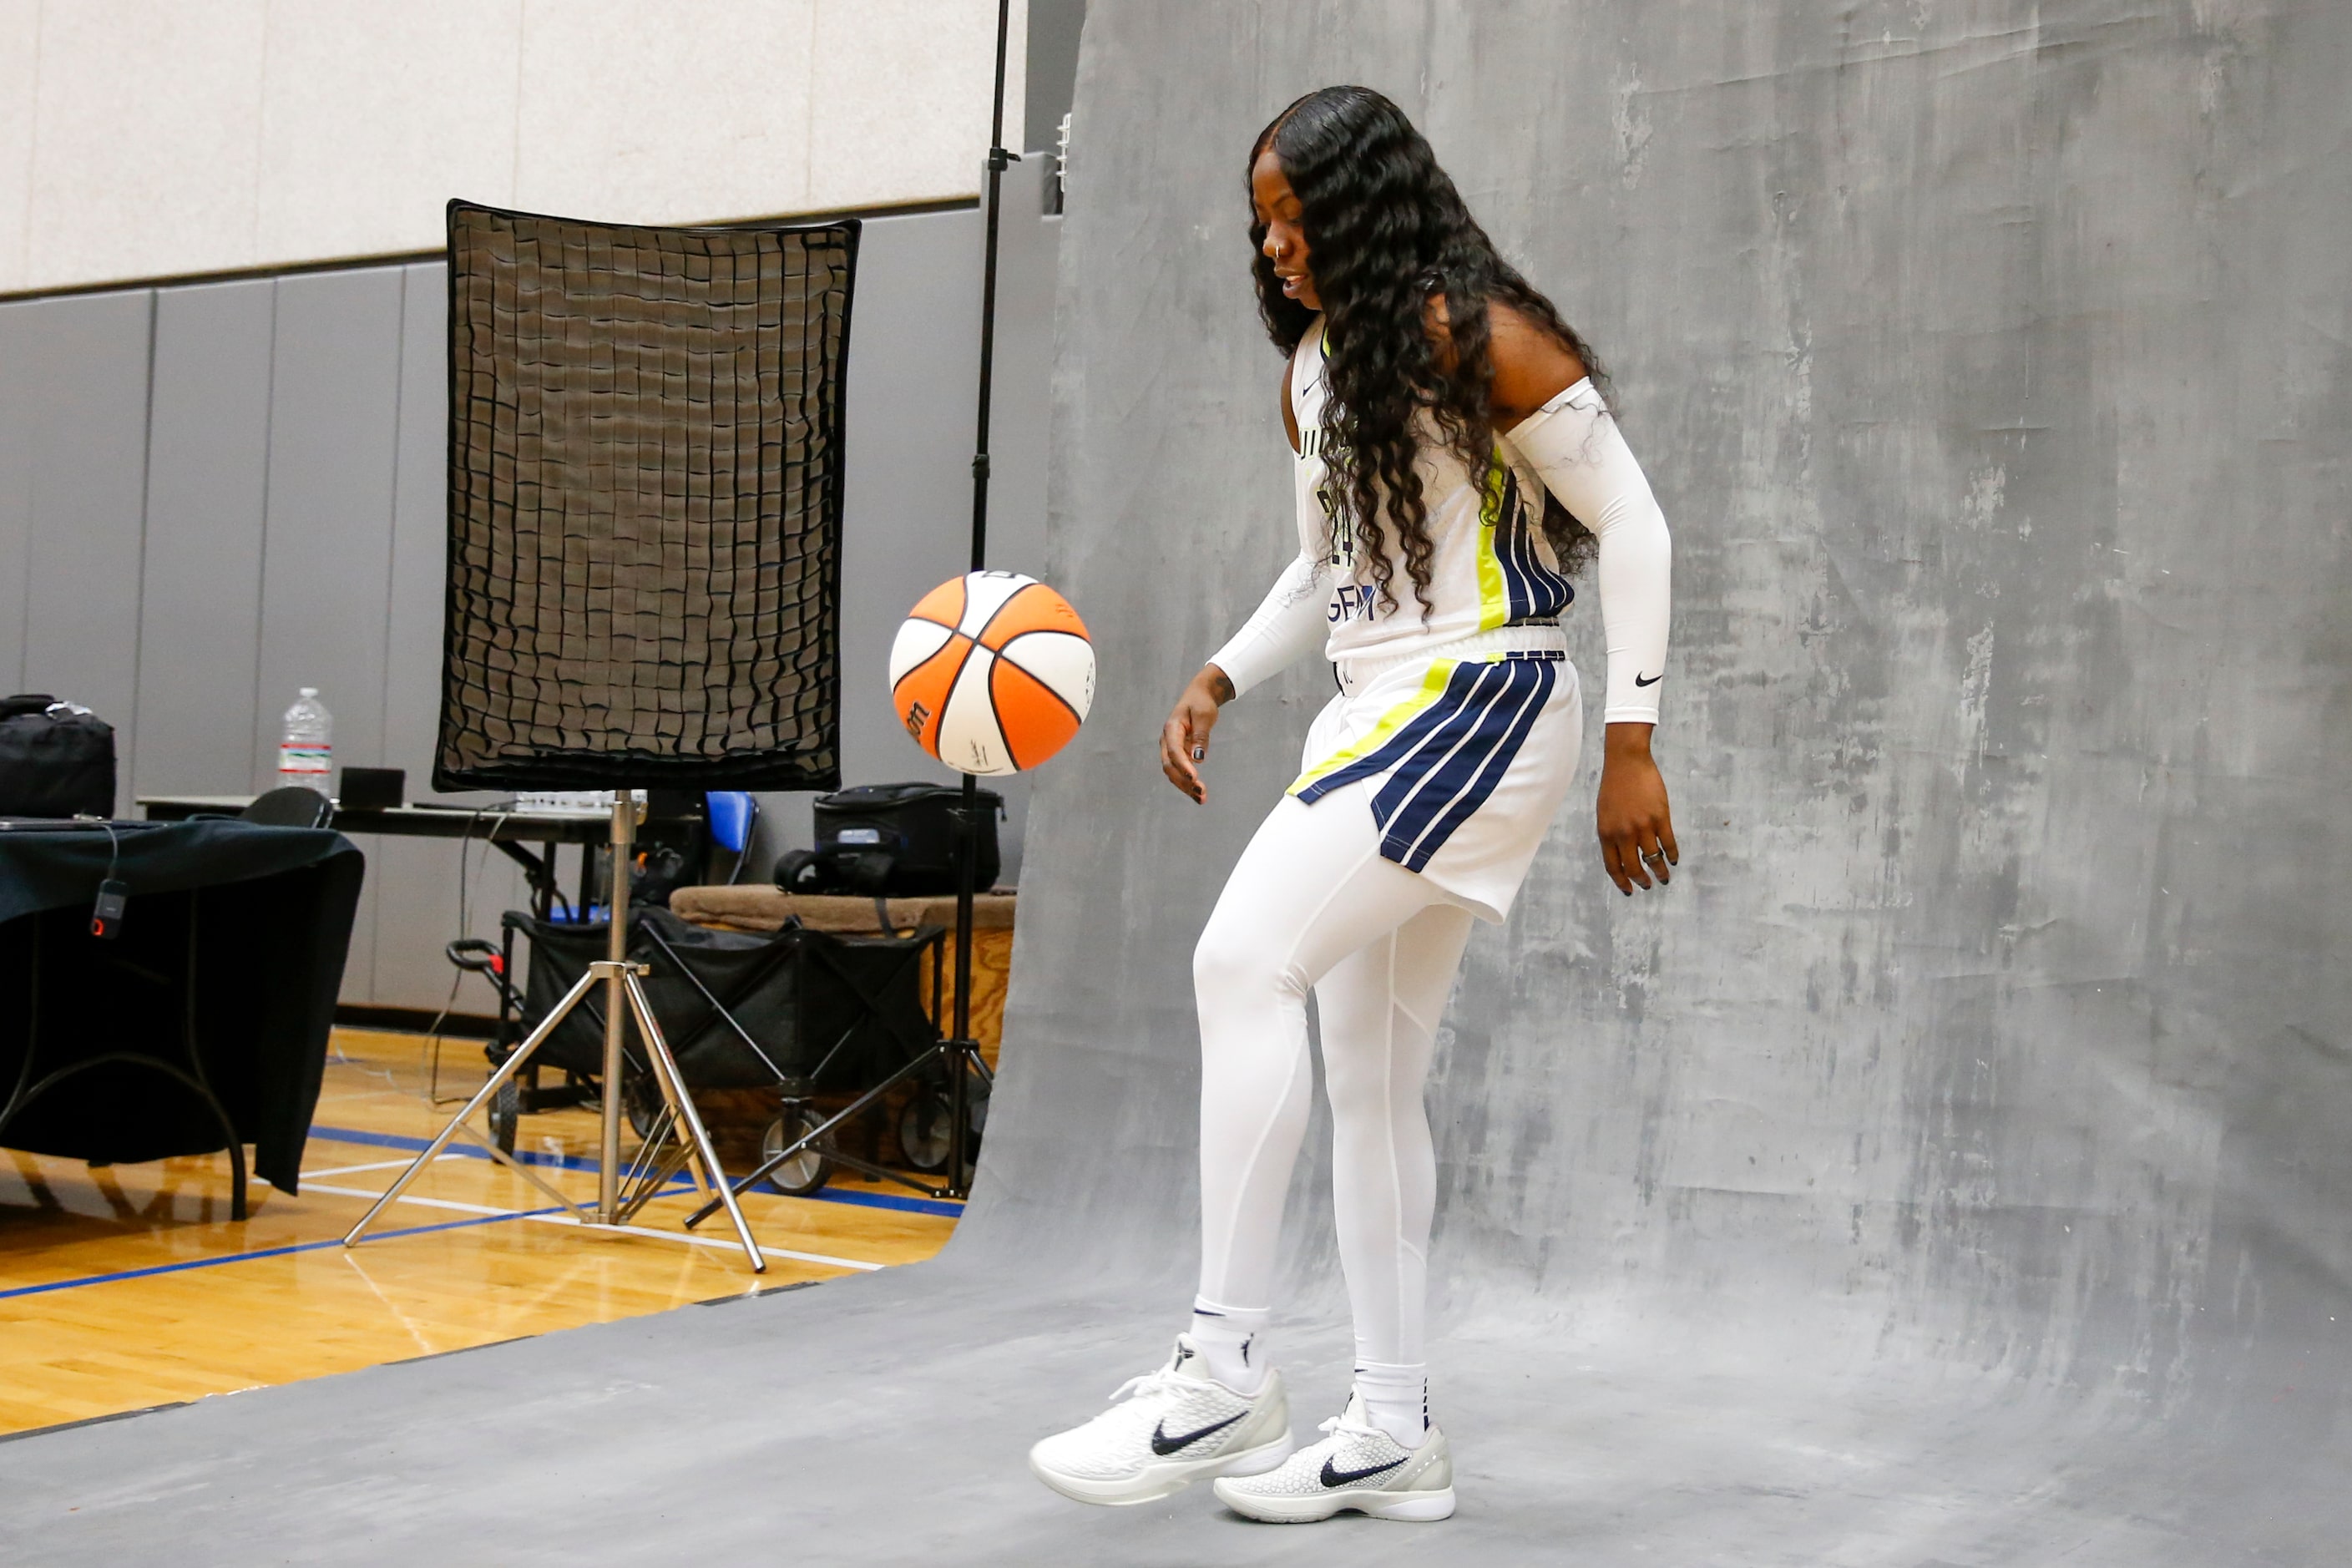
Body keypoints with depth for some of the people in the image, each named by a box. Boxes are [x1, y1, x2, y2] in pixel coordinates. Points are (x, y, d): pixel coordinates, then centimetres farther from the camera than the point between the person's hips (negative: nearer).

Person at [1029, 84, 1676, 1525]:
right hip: (1376, 717, 9)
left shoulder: (1478, 335, -10)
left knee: (1245, 962, -22)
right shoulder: (1316, 367, 14)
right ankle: (1395, 1434, 15)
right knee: (1371, 1077, 7)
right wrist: (1220, 678, 11)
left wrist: (1631, 745, -14)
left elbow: (1630, 522, -10)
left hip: (1480, 705, -9)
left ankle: (1226, 1374, -17)